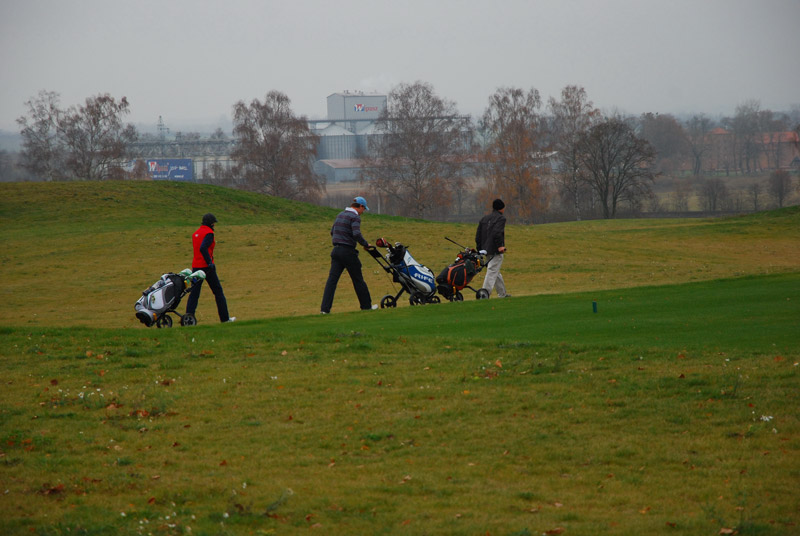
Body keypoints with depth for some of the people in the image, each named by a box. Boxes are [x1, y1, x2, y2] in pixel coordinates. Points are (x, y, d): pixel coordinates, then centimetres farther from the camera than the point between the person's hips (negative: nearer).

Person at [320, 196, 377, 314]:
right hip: (348, 251, -7)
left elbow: (332, 232, 22)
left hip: (336, 251, 7)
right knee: (358, 280, 7)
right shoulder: (355, 217, -10)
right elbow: (356, 234, -25)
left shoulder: (340, 215, 15)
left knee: (332, 279, 0)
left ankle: (325, 308, -9)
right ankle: (366, 306, 19)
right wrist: (366, 244, -12)